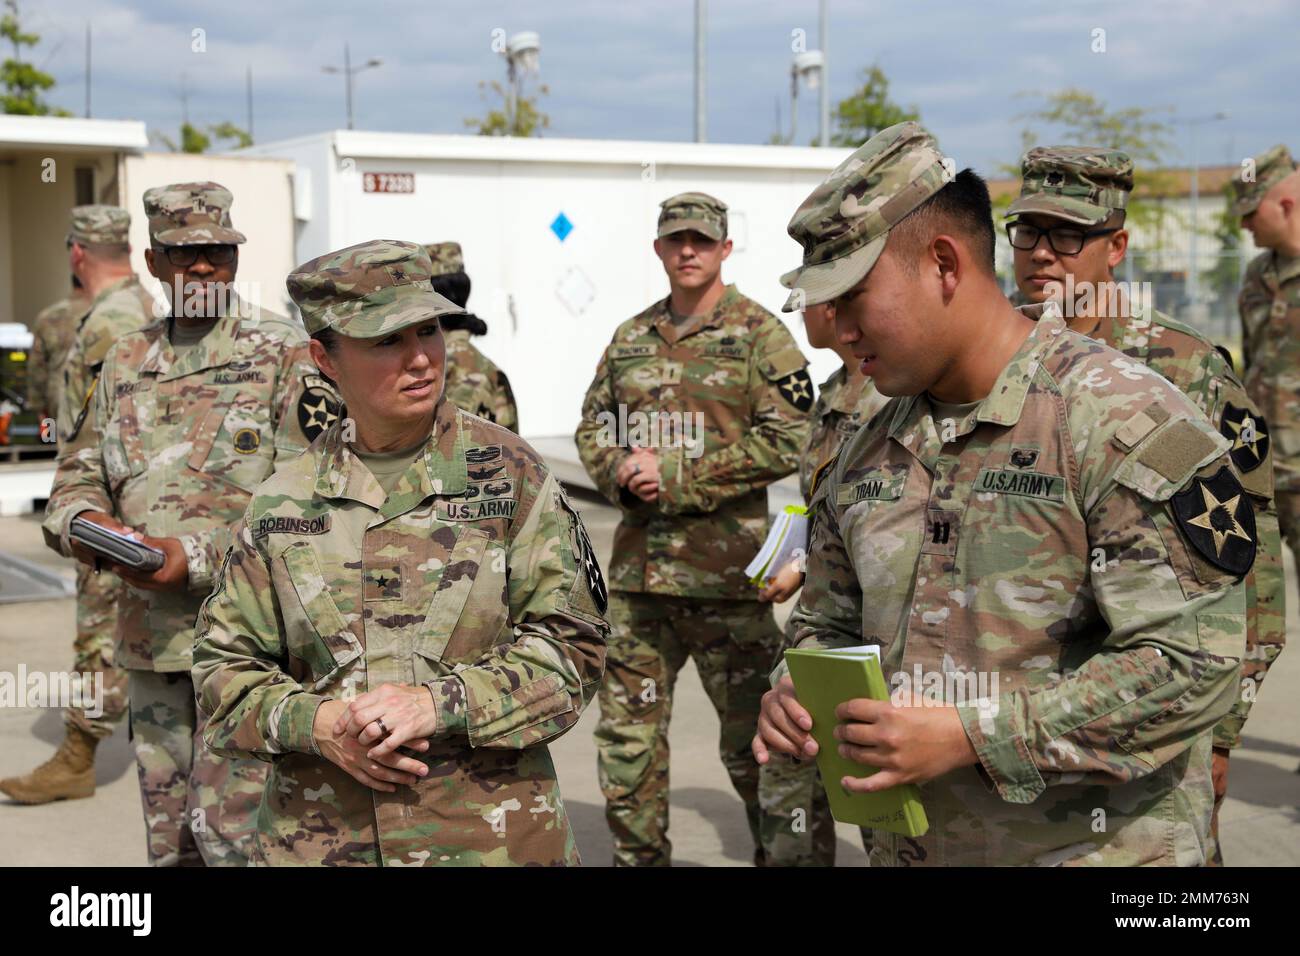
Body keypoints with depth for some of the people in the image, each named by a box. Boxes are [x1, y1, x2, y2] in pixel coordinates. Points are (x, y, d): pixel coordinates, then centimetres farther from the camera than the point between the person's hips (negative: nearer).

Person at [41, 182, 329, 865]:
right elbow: (80, 473, 15)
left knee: (231, 833, -7)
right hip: (150, 639, 6)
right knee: (169, 839, 15)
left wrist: (198, 556, -21)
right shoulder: (126, 362, 13)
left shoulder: (283, 354, -5)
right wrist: (85, 520, -9)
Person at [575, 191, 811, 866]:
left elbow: (786, 441, -11)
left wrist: (676, 476, -15)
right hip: (638, 564, 5)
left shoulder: (760, 334, -3)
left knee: (750, 732, 4)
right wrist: (621, 472, -7)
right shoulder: (631, 338, 13)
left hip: (725, 565, -5)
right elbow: (592, 427, 17)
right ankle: (639, 854, 25)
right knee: (626, 726, 10)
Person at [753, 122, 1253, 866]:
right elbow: (830, 626, 17)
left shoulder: (1126, 420, -16)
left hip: (1091, 848, -6)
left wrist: (970, 736, -25)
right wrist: (798, 692, -6)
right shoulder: (867, 454, 6)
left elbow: (1189, 664, -22)